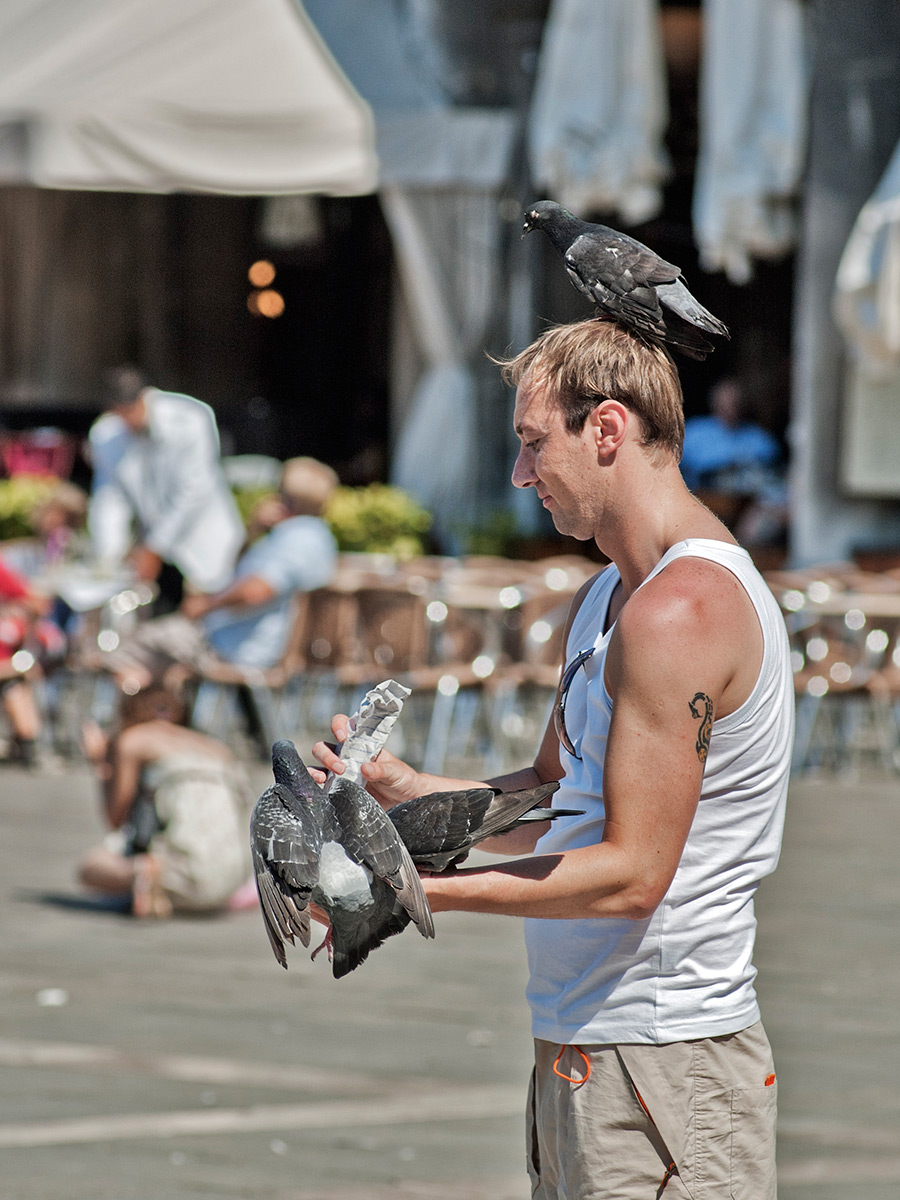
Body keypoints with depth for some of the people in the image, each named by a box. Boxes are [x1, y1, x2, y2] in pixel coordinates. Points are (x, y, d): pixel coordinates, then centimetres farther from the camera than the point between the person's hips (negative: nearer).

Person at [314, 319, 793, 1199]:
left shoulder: (680, 610, -18)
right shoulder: (605, 599, 16)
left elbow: (631, 873, -21)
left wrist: (429, 889, -17)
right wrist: (405, 790, 7)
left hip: (659, 1060, -10)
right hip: (578, 1047, 10)